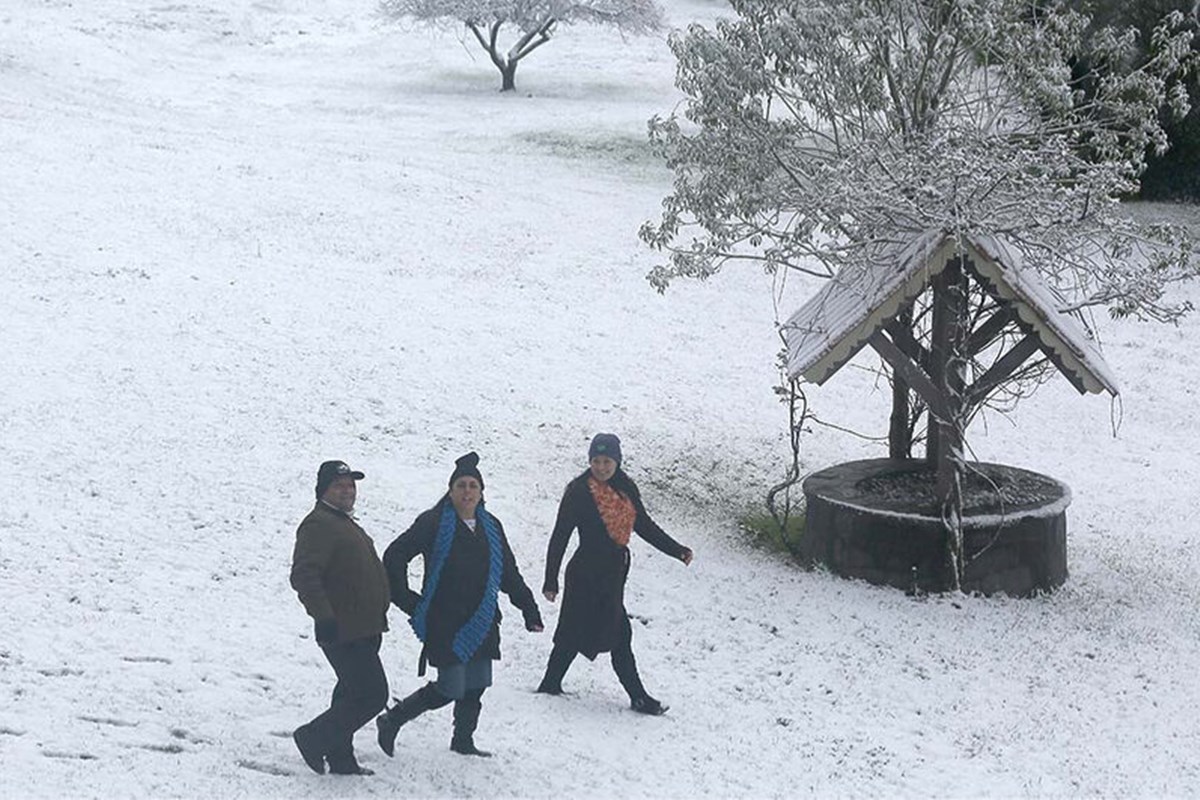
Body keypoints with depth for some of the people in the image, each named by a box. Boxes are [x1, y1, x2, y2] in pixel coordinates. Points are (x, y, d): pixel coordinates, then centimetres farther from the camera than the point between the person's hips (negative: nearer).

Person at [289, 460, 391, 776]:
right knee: (372, 694, -12)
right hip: (344, 632, -11)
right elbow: (304, 576, -24)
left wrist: (378, 616, 29)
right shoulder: (318, 525, -13)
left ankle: (341, 759, 23)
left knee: (353, 695, 15)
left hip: (364, 630, 11)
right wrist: (324, 617, -29)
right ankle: (314, 738, -2)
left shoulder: (346, 524, 21)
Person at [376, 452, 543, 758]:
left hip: (482, 623, 6)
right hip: (444, 623, -6)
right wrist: (407, 600, -7)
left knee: (476, 686, 7)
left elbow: (509, 574, 20)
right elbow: (394, 555, -5)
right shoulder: (434, 523, -8)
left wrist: (529, 609, 17)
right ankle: (391, 721, 11)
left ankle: (463, 740, 26)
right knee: (450, 689, -7)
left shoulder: (491, 527, 11)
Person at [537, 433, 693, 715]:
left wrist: (678, 551, 13)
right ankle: (638, 697, 0)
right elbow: (559, 537, -8)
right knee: (619, 635, -6)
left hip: (613, 571, 7)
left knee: (575, 633, 12)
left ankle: (550, 685, 22)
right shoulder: (578, 492, -10)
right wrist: (551, 580, -10)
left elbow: (644, 525, 18)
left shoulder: (626, 489, 8)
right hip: (589, 572, -7)